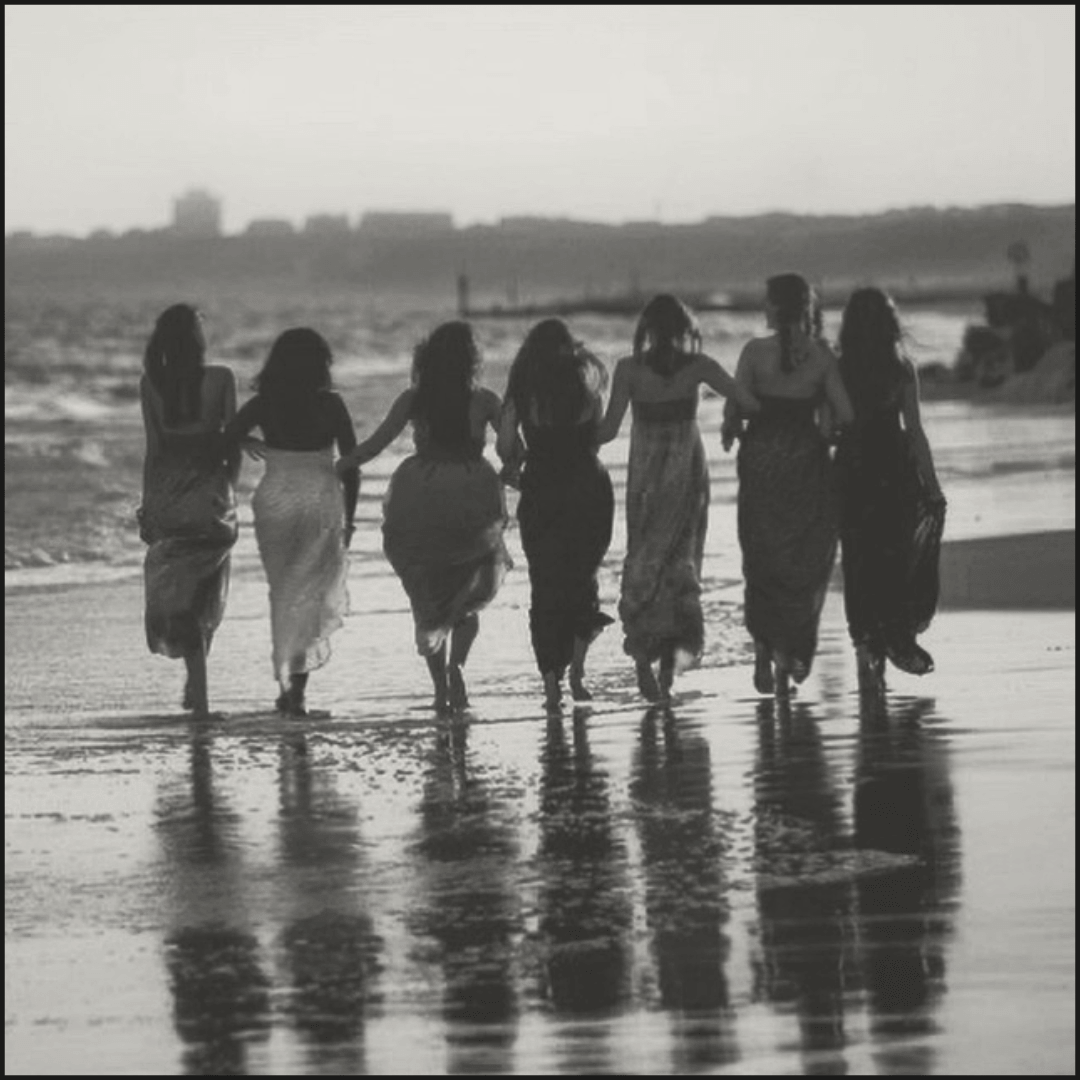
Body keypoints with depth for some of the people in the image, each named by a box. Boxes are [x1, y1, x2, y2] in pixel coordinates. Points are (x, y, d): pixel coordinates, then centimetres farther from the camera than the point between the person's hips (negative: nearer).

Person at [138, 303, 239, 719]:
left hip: (168, 493, 1)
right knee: (206, 595, 17)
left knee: (178, 594, 7)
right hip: (210, 491, -1)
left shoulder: (151, 383, -5)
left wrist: (148, 504, 4)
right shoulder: (220, 379, -8)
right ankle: (196, 685, 19)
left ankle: (199, 691, -3)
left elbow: (153, 447, -3)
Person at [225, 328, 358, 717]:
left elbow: (228, 438, -12)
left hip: (275, 499, 2)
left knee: (283, 593, 16)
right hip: (322, 501, -2)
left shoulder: (264, 404, -2)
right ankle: (297, 684, -10)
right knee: (312, 593, 4)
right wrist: (349, 517, 7)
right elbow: (351, 463, -3)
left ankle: (288, 679, 16)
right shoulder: (330, 404, -5)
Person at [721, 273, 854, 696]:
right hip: (806, 462, 1)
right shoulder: (821, 355, -5)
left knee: (762, 556, 13)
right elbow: (845, 414, -7)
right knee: (805, 559, 11)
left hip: (761, 459, -1)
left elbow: (734, 407, -13)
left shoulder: (755, 352, -9)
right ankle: (789, 652, 5)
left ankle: (763, 643, -1)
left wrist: (731, 431, 8)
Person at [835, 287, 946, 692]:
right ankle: (899, 637, 7)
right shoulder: (901, 369, -6)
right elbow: (913, 429, -8)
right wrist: (931, 482, -2)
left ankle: (868, 647, 7)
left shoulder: (837, 370, -2)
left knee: (860, 566, 8)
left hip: (851, 473, 2)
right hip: (895, 471, -2)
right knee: (900, 558, 13)